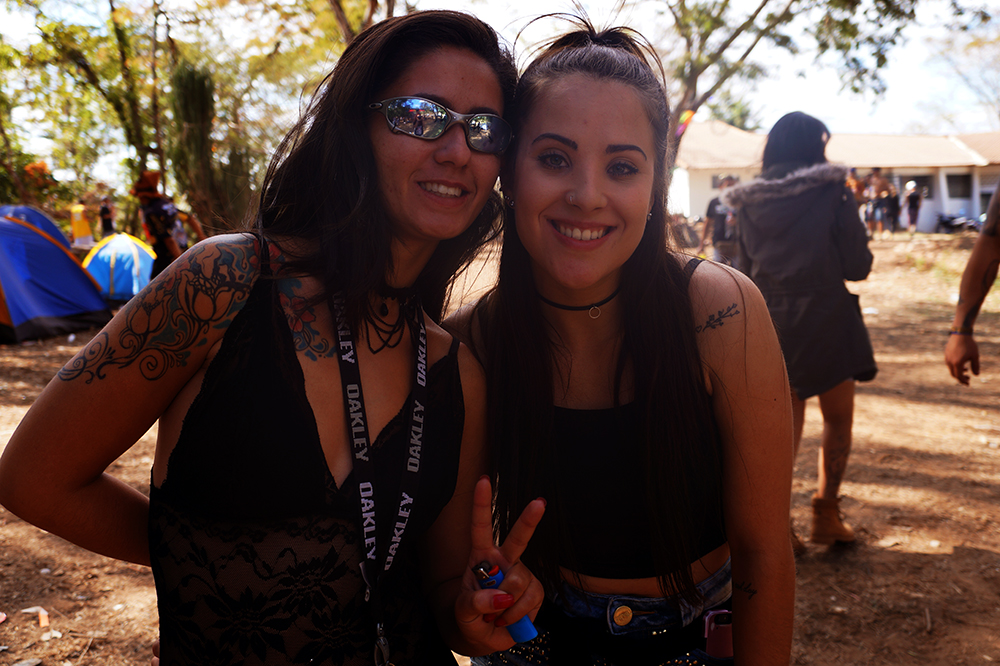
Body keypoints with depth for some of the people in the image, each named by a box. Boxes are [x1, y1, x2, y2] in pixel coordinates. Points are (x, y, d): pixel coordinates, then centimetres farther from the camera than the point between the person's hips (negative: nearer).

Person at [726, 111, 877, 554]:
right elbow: (857, 266, -6)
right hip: (825, 319, -3)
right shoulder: (832, 193, -8)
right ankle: (826, 514, 17)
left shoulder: (750, 203, 3)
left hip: (770, 324, 4)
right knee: (838, 419, 16)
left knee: (784, 425, 13)